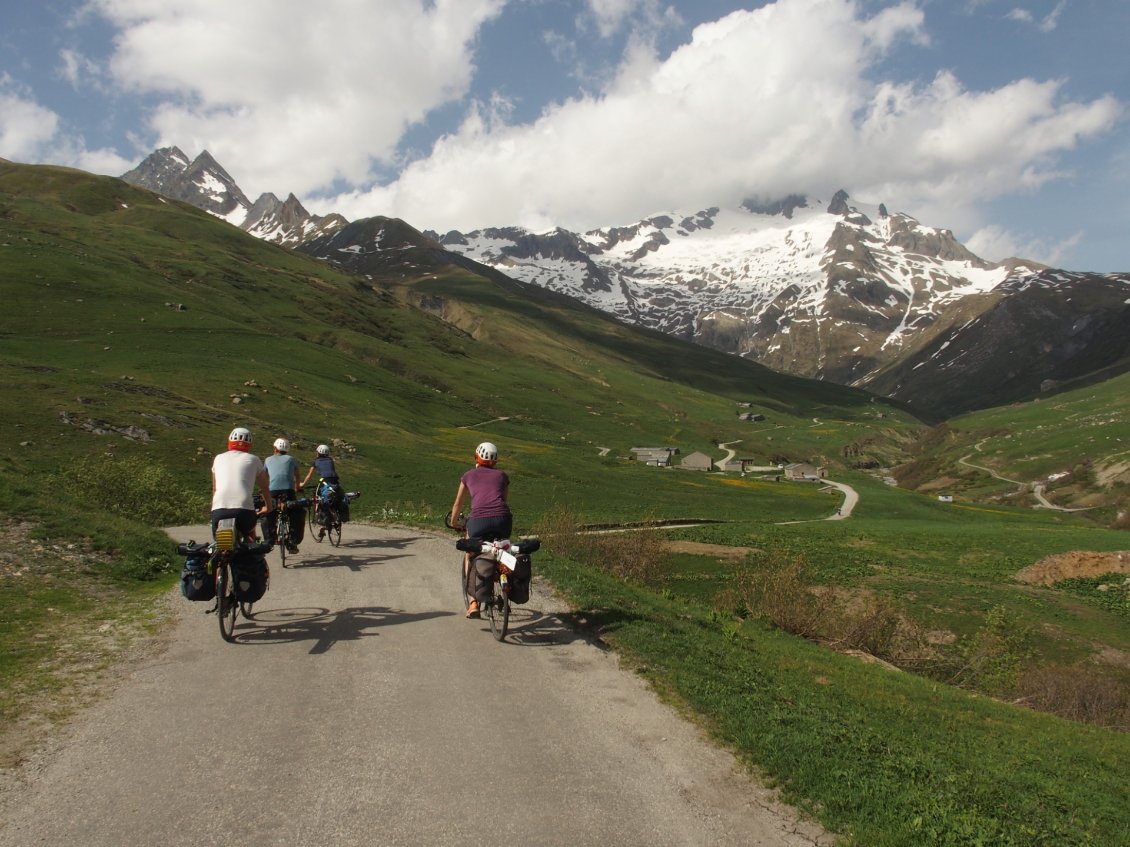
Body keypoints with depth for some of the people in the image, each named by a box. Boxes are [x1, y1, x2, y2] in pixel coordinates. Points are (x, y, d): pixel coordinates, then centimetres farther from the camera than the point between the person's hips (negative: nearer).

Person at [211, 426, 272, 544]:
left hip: (219, 509, 1)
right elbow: (265, 487, 25)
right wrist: (268, 506, 41)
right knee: (250, 537, 27)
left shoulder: (219, 458, 21)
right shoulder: (253, 459, 15)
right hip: (244, 509, -1)